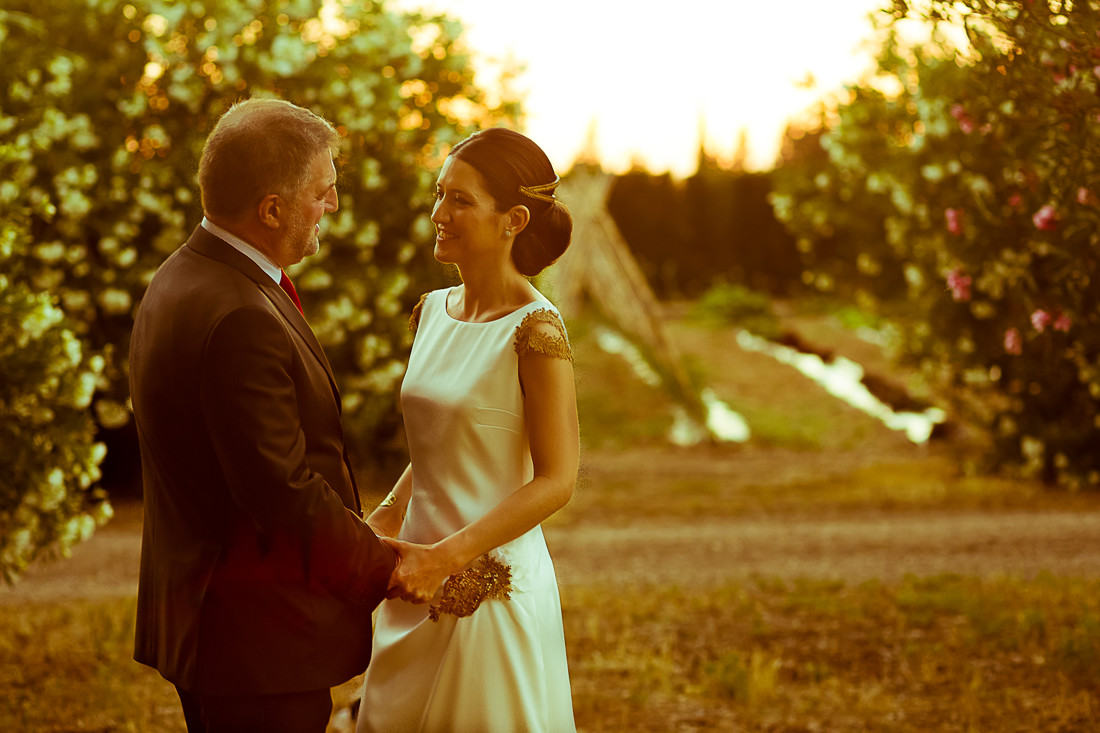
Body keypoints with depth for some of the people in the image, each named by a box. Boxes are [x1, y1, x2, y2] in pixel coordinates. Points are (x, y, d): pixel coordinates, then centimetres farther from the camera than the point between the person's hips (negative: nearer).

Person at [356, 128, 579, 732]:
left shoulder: (534, 329, -15)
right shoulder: (433, 311, 7)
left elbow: (556, 480, -17)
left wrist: (444, 557, -23)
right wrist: (383, 524, 3)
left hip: (490, 583, -7)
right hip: (421, 590, 7)